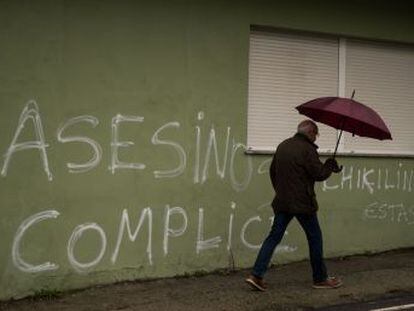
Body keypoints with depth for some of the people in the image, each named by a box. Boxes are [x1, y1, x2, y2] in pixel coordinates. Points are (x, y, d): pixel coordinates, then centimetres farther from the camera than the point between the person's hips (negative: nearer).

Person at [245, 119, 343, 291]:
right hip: (302, 203, -6)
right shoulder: (307, 149, -12)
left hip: (282, 202, 7)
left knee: (274, 236, 7)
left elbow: (273, 172, 18)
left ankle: (256, 275, -3)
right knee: (315, 237, 8)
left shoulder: (282, 146, 11)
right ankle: (320, 278, 18)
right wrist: (330, 165, 5)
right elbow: (319, 174, -14)